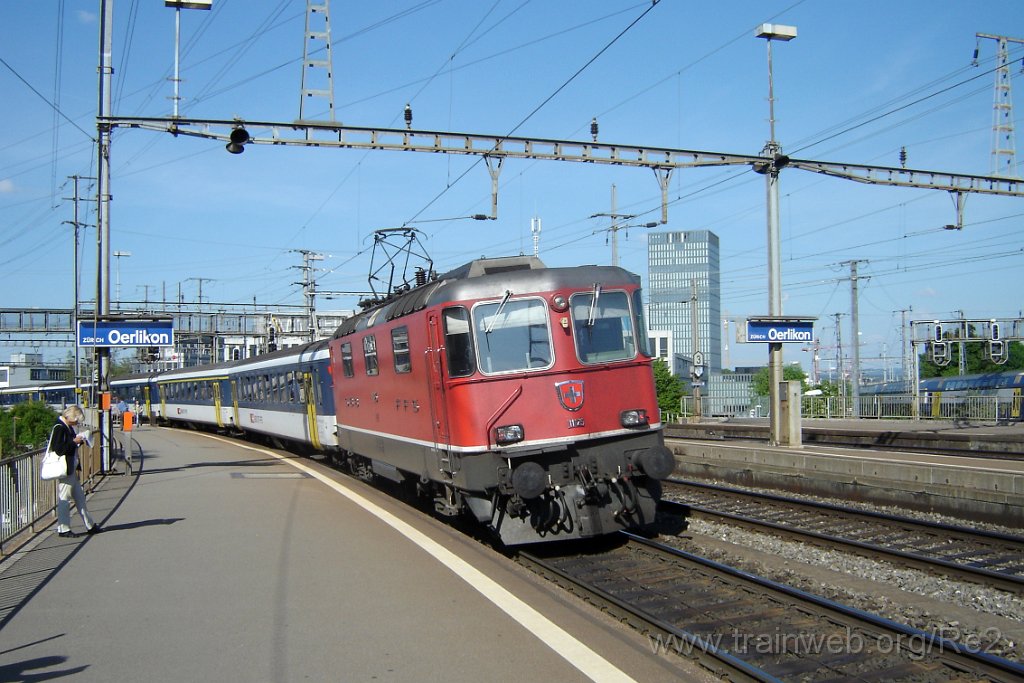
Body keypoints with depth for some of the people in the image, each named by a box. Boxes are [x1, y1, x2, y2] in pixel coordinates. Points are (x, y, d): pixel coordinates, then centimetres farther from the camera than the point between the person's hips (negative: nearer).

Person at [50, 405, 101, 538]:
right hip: (65, 470, -10)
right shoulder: (59, 427, -17)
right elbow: (58, 449, -24)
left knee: (80, 497, 15)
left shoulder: (67, 427, 13)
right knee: (64, 499, -1)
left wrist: (78, 440, 5)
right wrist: (74, 442, -18)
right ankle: (63, 529, 7)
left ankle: (90, 526, 23)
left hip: (71, 469, 10)